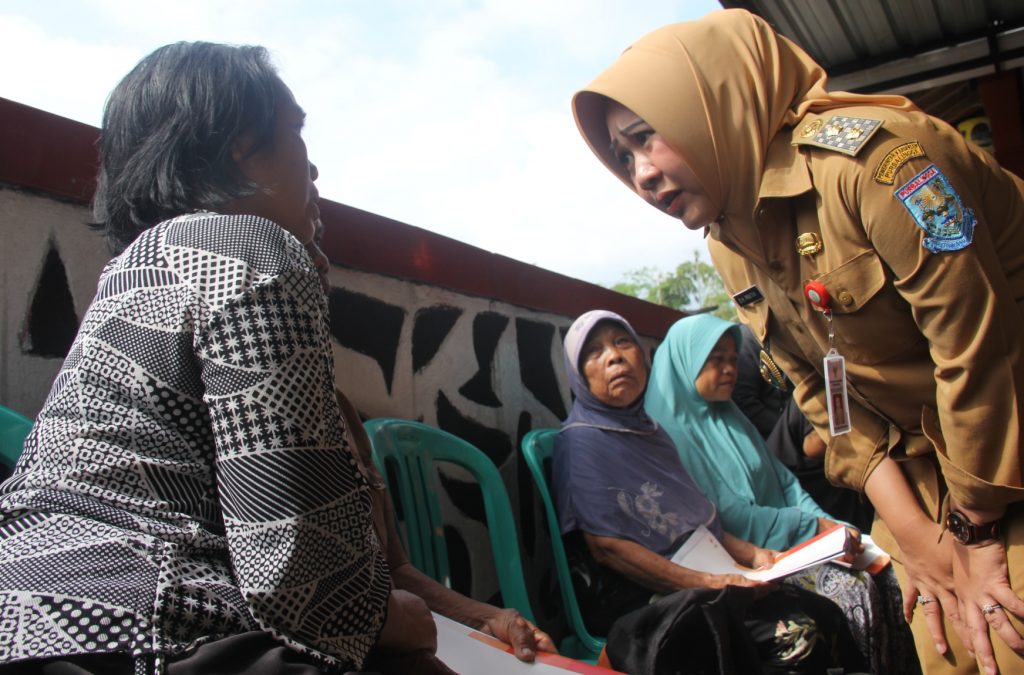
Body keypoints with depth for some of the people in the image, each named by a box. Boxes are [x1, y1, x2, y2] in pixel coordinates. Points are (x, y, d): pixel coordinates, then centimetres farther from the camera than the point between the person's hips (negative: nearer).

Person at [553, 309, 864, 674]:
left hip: (704, 579, 8)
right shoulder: (581, 440, -9)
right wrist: (709, 584, -21)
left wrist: (751, 555, 7)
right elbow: (606, 546, -16)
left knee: (824, 613, -10)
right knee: (798, 635, -22)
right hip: (636, 600, -8)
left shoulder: (648, 429, 16)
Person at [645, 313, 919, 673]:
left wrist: (827, 523, -4)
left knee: (883, 575, -9)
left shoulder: (731, 418, 16)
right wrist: (809, 524, -11)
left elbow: (784, 481, 14)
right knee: (855, 588, -22)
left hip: (793, 541, 8)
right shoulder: (669, 430, -11)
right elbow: (724, 516, -15)